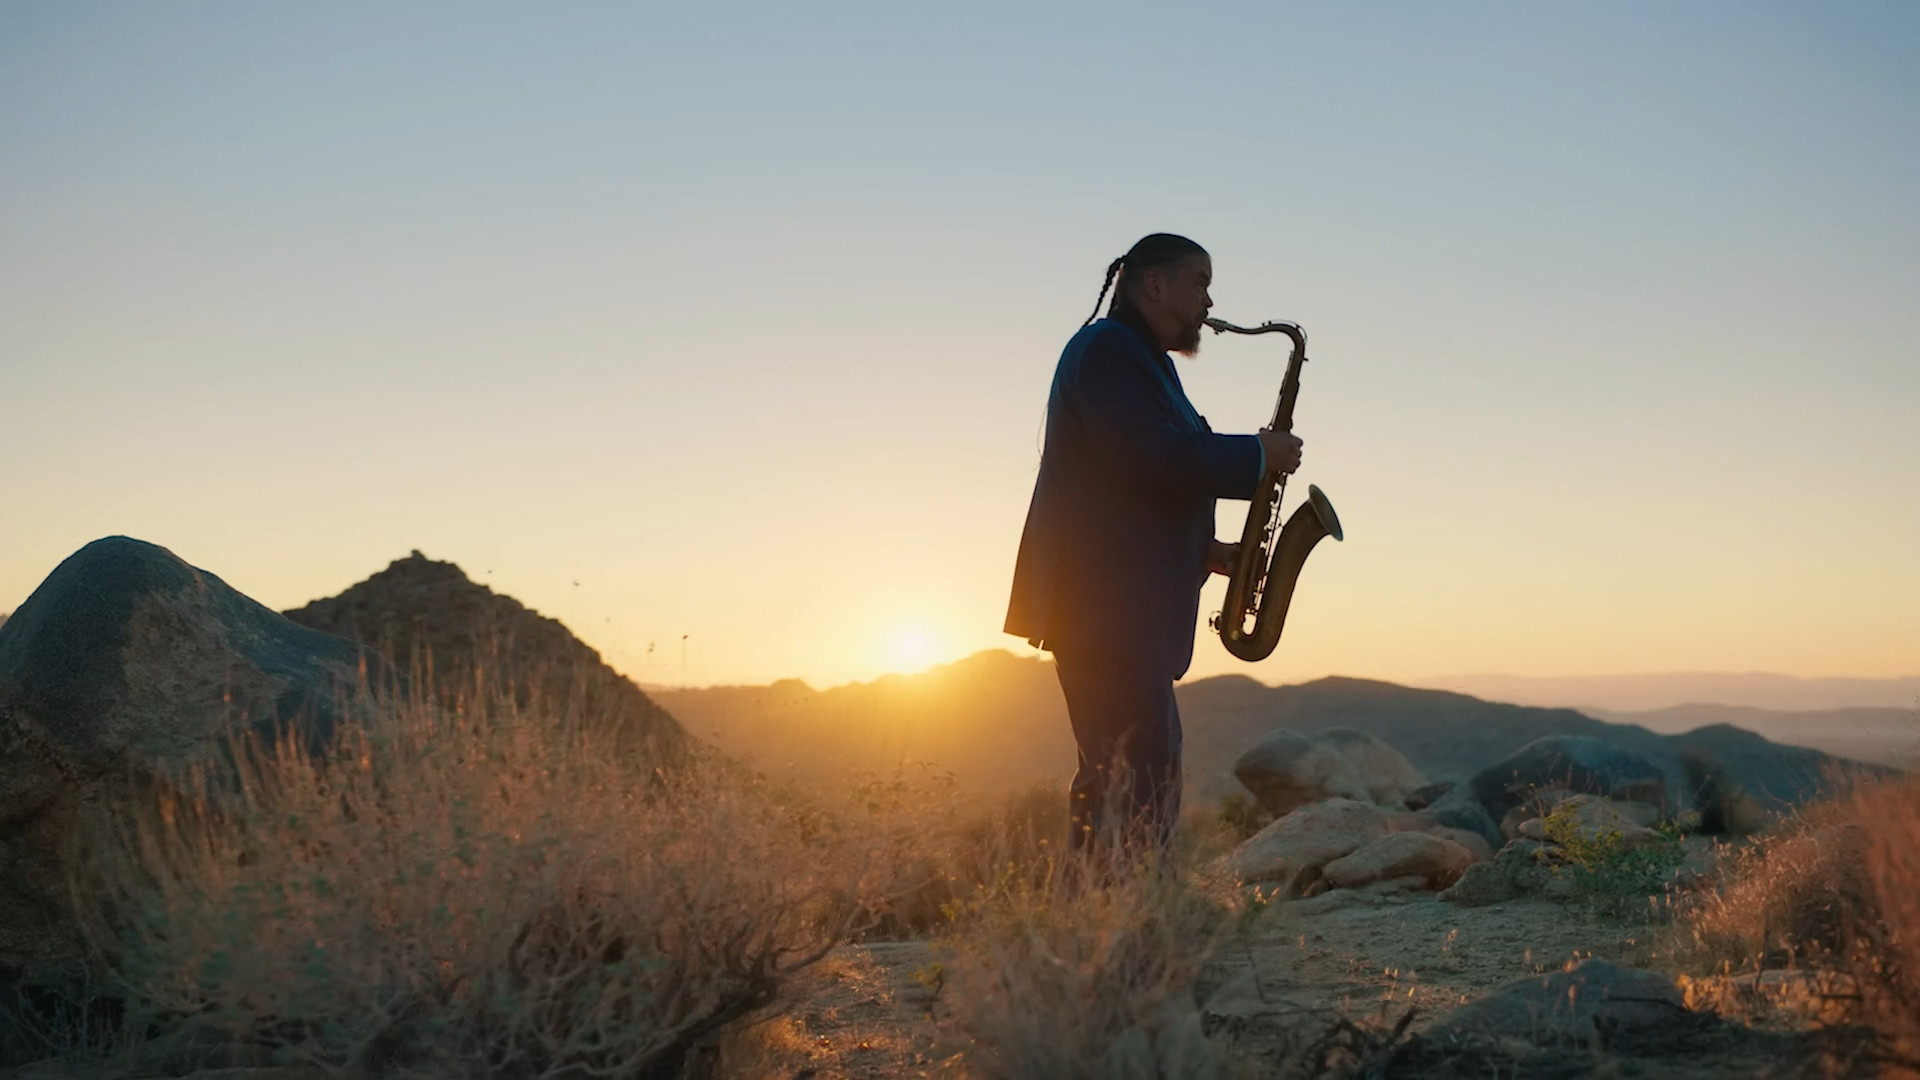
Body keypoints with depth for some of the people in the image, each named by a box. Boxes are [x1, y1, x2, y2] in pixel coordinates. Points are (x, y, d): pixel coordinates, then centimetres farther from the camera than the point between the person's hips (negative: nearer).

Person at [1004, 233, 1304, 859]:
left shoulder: (1141, 361, 26)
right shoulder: (1105, 349, -6)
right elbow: (1159, 457, -21)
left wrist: (1207, 552, 14)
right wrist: (1258, 456, -8)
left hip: (1131, 612, 11)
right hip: (1105, 607, -10)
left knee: (1147, 779, 8)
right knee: (1136, 781, -14)